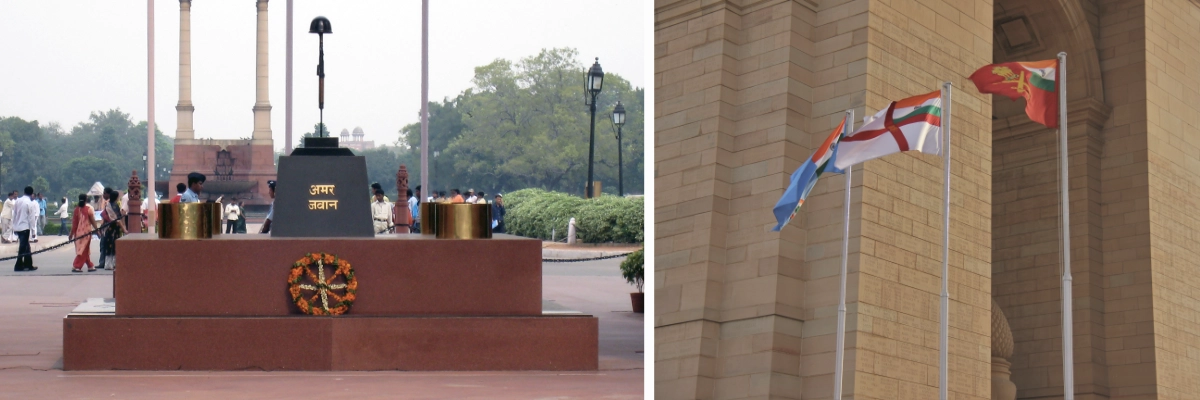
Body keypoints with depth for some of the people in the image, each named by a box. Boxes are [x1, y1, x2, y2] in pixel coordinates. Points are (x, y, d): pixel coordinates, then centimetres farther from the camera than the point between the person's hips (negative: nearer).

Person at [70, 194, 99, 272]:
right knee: (83, 250, -2)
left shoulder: (77, 209, 1)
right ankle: (76, 267, -9)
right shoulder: (89, 209, -9)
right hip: (86, 232, -5)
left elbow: (74, 222, 2)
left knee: (86, 251, 15)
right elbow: (93, 221, -8)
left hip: (78, 232, 5)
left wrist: (72, 233, 8)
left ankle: (90, 266, 21)